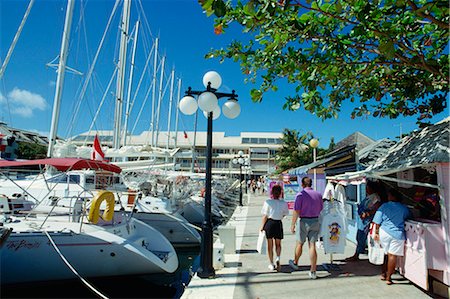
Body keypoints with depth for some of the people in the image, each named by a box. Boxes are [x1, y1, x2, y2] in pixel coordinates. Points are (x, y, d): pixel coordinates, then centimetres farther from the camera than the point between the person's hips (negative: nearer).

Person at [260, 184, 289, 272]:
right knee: (278, 244, 19)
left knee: (270, 245, 12)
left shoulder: (268, 202, -13)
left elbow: (265, 216, -11)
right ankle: (278, 258, -5)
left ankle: (271, 264, 17)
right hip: (278, 223, 1)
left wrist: (262, 226, 0)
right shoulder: (283, 203, -6)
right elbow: (285, 214, 7)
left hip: (269, 223, -1)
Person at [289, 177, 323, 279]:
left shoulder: (300, 195, -12)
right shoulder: (318, 194, 3)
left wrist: (292, 225, -9)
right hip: (315, 221, 4)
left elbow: (296, 212, -14)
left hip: (304, 221, -4)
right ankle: (313, 271, 7)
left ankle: (295, 263, 37)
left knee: (299, 243, 15)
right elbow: (321, 209, 12)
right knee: (312, 246, 6)